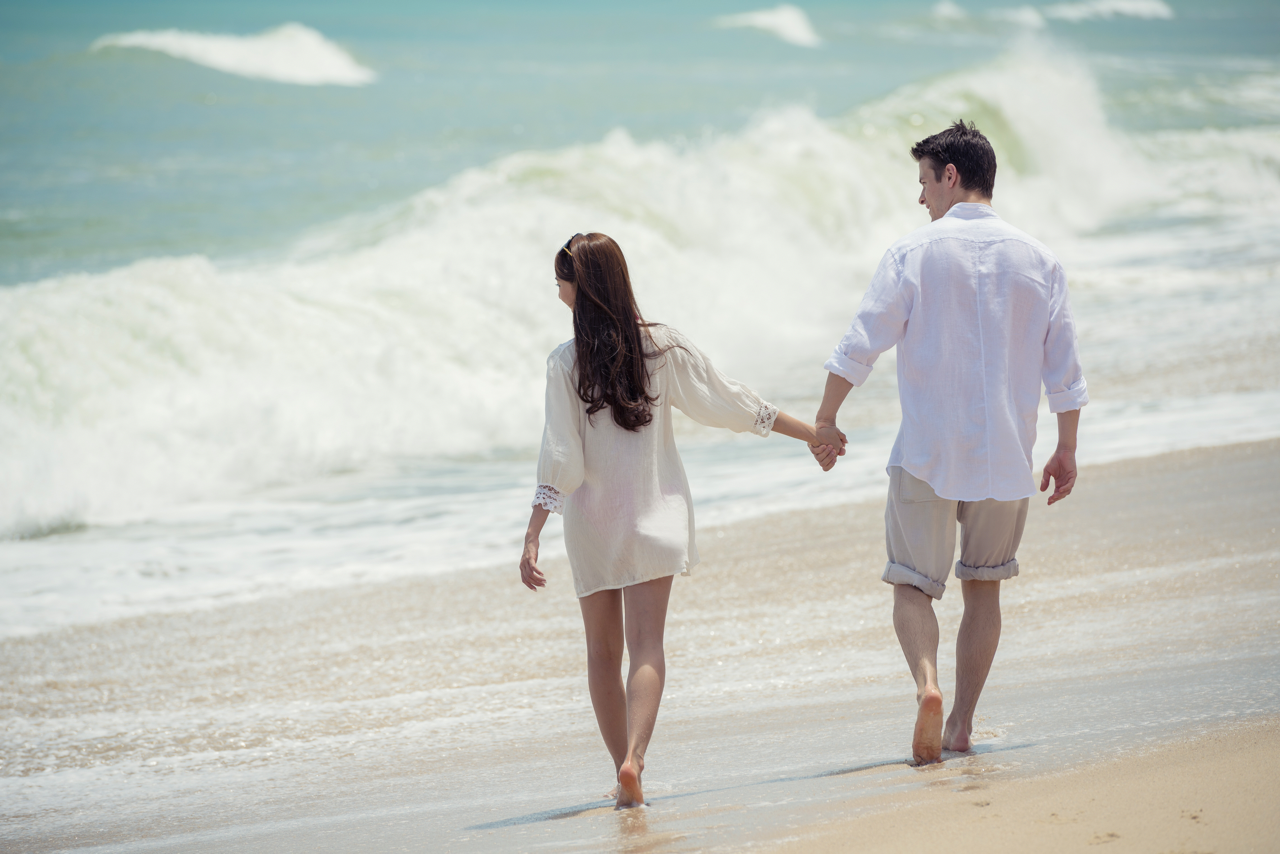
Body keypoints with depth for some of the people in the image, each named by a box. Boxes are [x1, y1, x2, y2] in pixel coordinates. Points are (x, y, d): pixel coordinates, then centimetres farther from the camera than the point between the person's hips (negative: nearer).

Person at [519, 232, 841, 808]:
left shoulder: (565, 363, -10)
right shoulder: (664, 348, -4)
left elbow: (559, 460, -13)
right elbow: (732, 404, 1)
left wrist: (532, 538, -10)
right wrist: (811, 433, 11)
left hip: (592, 522, -1)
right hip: (654, 514, 1)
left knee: (603, 649, 13)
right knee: (646, 646, -5)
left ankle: (623, 767, 15)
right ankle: (633, 757, -27)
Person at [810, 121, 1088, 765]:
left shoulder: (914, 253, -6)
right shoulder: (1037, 260, 3)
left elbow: (861, 343, -10)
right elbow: (1064, 369, 6)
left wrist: (825, 420, -1)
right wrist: (1067, 451, 14)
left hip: (927, 452, -3)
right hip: (1007, 457, 3)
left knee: (912, 584, 5)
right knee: (983, 585, 17)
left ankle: (927, 682, -23)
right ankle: (962, 722, 15)